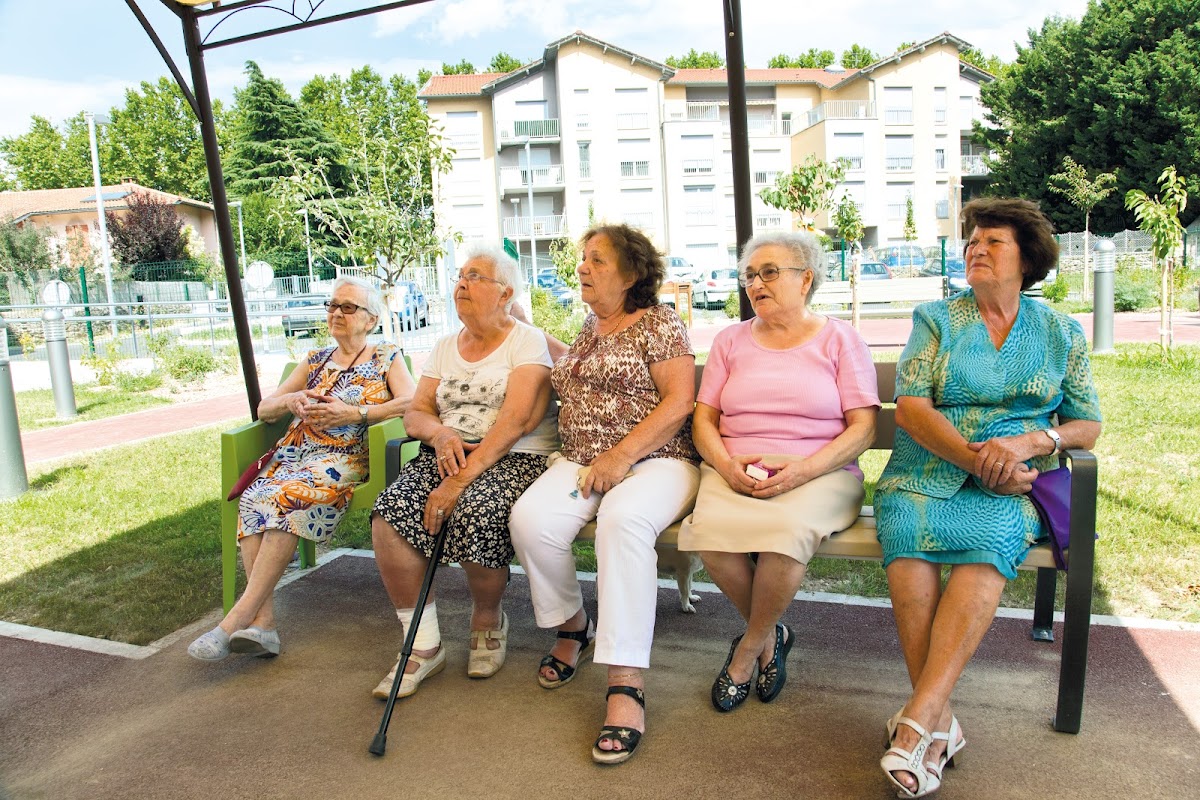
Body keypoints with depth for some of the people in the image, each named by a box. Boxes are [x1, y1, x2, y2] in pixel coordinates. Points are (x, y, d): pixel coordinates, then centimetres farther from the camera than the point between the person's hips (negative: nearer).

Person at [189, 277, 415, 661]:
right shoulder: (316, 360, 26)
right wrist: (292, 400, -1)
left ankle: (238, 618, -31)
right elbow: (263, 409, 22)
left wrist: (354, 413, -16)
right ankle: (262, 623, -32)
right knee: (253, 499, -27)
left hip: (343, 457, -5)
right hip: (293, 453, 5)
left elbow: (412, 402, -7)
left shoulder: (387, 358, 13)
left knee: (288, 497, -34)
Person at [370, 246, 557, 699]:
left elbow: (516, 420, -15)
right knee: (389, 512, -23)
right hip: (447, 455, 5)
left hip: (516, 458, -5)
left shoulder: (527, 341, -1)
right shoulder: (445, 347, 19)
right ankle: (424, 645, -9)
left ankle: (487, 620, -2)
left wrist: (461, 479, -24)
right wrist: (438, 431, -12)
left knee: (475, 514, -35)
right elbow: (414, 414, 13)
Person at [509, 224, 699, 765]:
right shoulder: (588, 327, 21)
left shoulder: (659, 324, 0)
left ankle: (625, 685, -33)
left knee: (622, 519, -39)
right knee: (530, 518, -25)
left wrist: (621, 455, -18)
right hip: (580, 460, 6)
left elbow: (680, 400, -10)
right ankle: (572, 625, 3)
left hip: (654, 460, -5)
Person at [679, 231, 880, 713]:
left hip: (819, 474, -2)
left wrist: (803, 470, -16)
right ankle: (771, 635, -1)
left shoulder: (839, 339, 7)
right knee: (709, 529, -30)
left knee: (787, 528, -36)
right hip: (735, 474, 3)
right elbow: (703, 419, 11)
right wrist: (726, 464, -10)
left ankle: (750, 646, -6)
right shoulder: (731, 340, 17)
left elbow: (863, 428, -1)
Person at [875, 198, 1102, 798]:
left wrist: (1031, 441, -10)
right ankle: (940, 724, -29)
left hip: (1014, 485, 0)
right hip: (927, 473, 0)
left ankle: (918, 718, -35)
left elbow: (1088, 425, 12)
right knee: (906, 529, -34)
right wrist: (975, 456, -16)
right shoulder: (936, 319, 12)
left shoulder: (1060, 332, 16)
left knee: (991, 536, -35)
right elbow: (910, 408, -1)